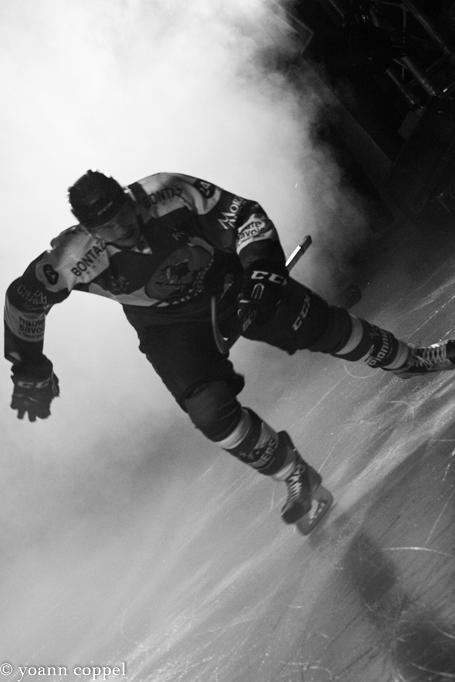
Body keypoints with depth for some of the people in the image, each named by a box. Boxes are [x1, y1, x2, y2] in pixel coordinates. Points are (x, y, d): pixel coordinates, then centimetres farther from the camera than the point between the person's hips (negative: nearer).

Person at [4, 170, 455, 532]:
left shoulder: (168, 194, -29)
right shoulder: (76, 259, -28)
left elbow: (244, 215, -18)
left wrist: (262, 270, -32)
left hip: (228, 284, 1)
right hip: (171, 327, 0)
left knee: (325, 327, 3)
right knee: (212, 412, -18)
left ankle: (411, 360, 30)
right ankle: (296, 477, 5)